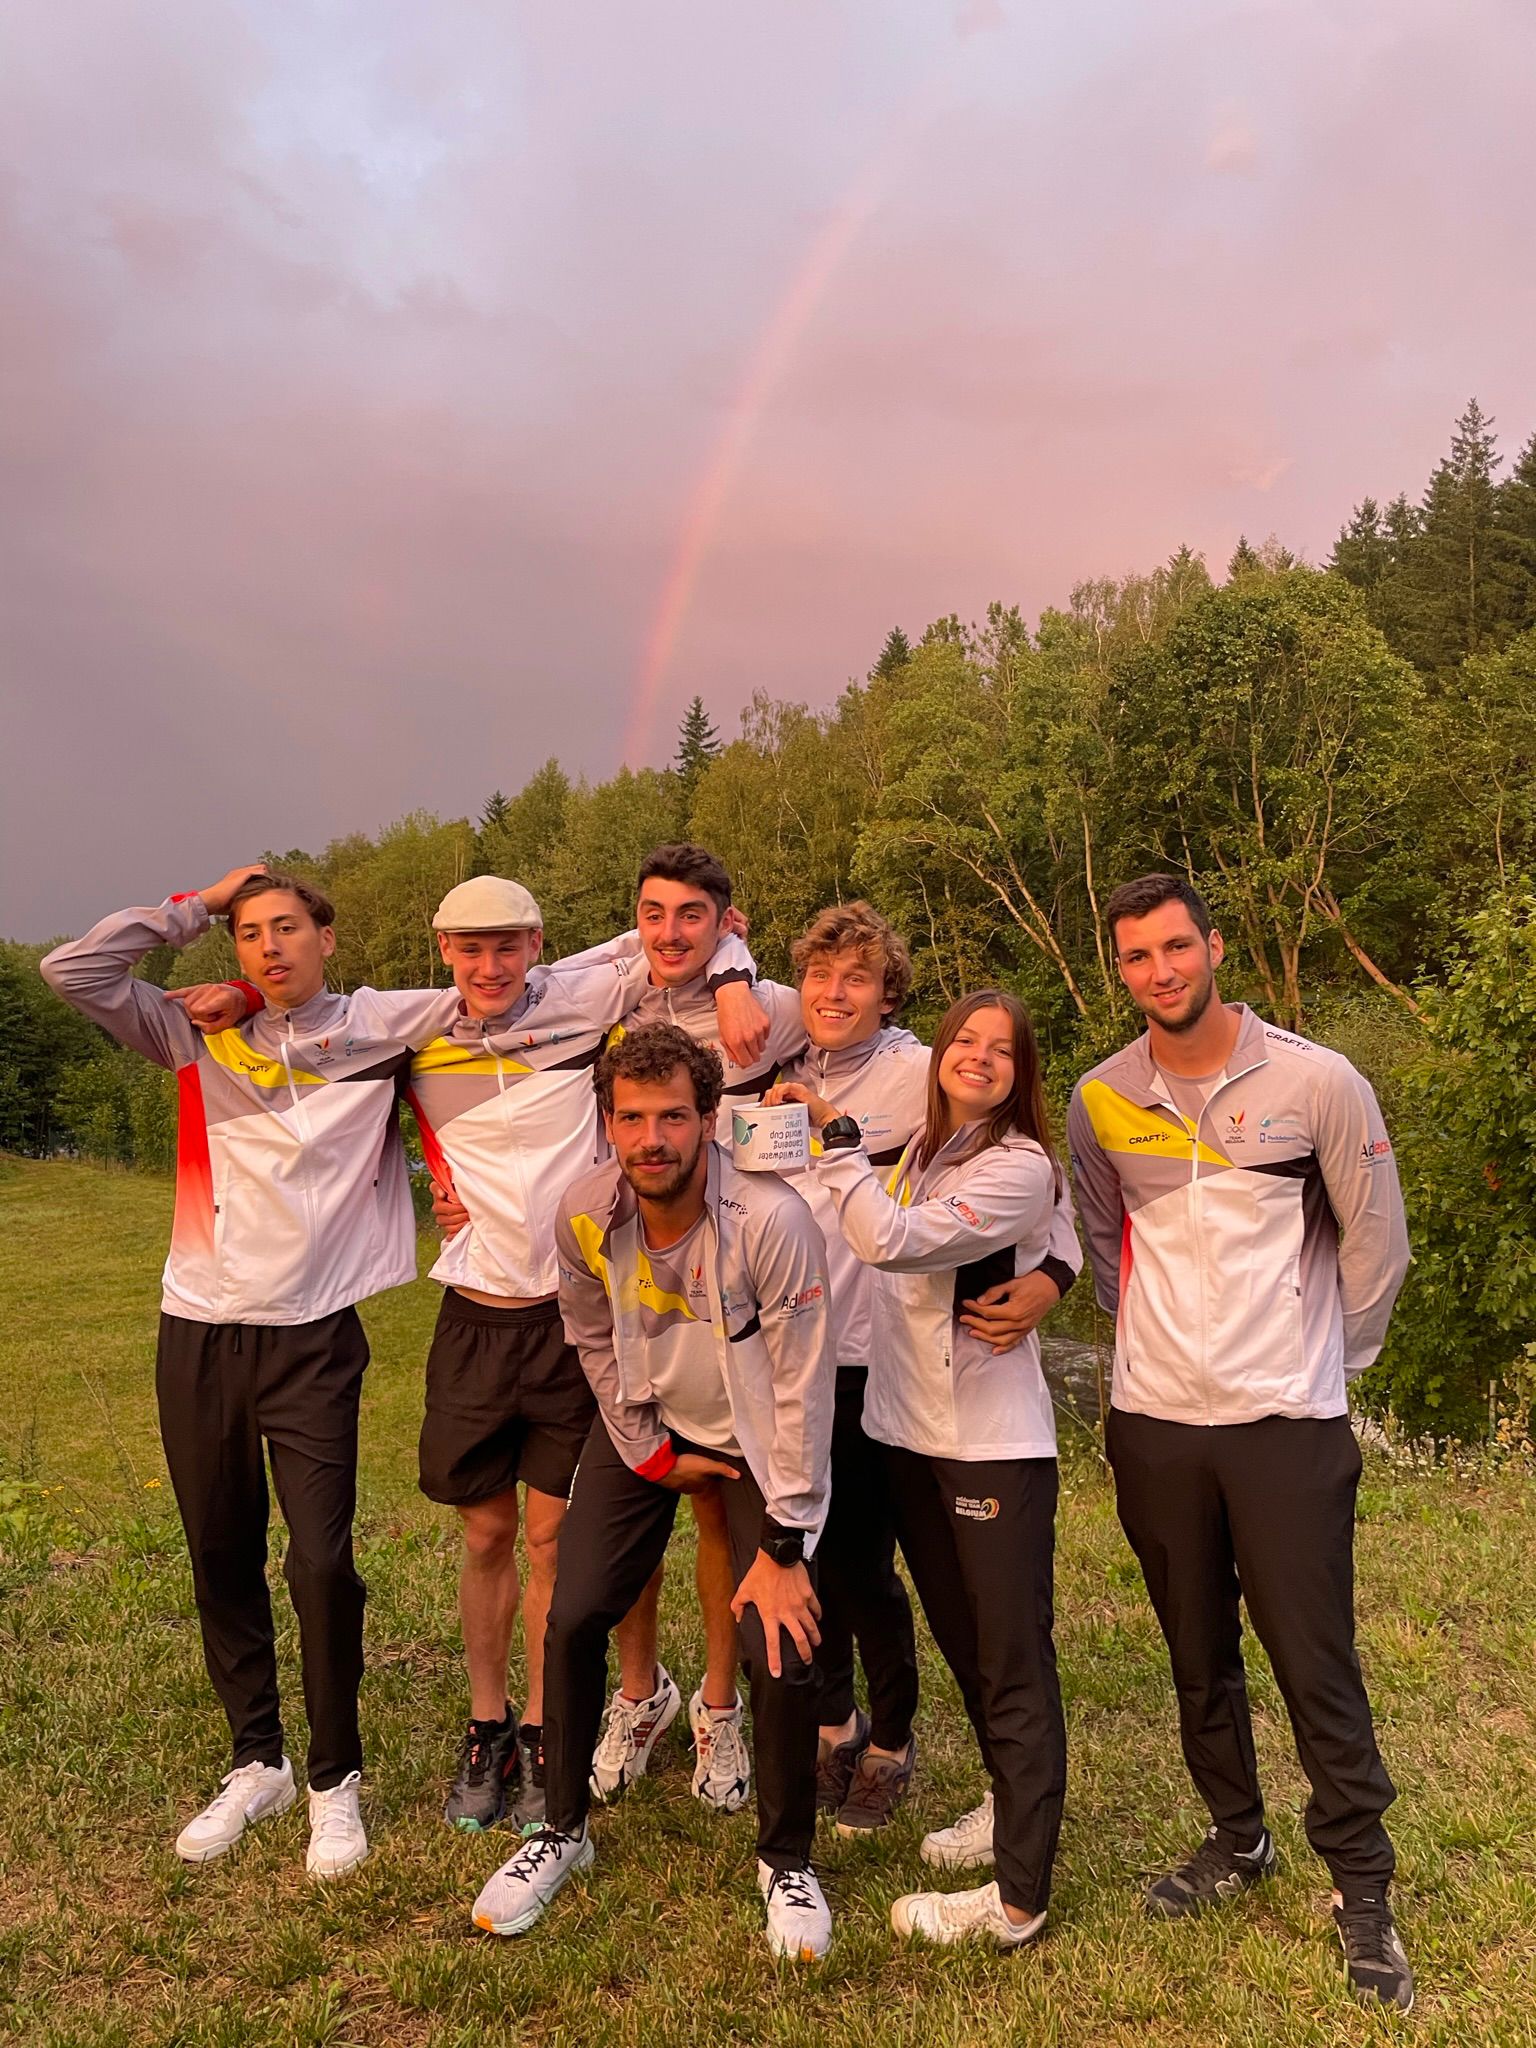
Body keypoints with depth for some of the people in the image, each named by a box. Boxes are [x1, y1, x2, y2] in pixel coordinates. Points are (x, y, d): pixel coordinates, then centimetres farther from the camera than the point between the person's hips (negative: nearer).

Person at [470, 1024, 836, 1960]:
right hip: (647, 1424, 4)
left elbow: (803, 1389, -26)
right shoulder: (585, 1214, -19)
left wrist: (784, 1548, -22)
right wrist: (651, 1456, 1)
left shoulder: (771, 1221, -33)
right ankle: (562, 1829, 26)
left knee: (780, 1645, -11)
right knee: (573, 1620, -1)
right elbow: (594, 1342, 1)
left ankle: (788, 1861, 18)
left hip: (758, 1436, -3)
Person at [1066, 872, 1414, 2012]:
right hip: (1154, 1422, 3)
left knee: (1317, 1664, 2)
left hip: (1287, 1424, -3)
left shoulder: (1318, 1082, -9)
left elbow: (1376, 1245, 1)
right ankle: (1237, 1841, 37)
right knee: (1199, 1653, 16)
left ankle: (1363, 1889, 22)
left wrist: (1327, 1361, 8)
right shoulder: (1100, 1100, 0)